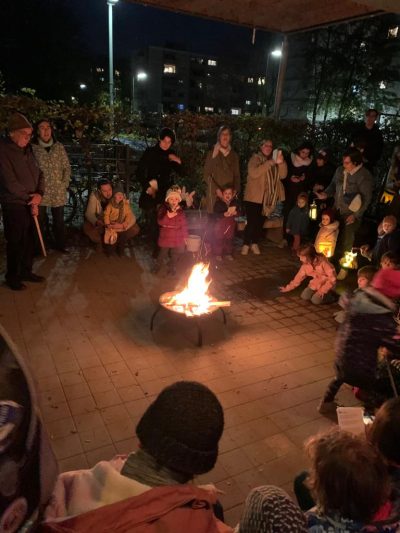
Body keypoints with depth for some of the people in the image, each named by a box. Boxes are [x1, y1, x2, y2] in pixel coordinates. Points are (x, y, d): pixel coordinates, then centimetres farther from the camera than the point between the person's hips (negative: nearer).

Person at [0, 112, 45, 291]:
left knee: (29, 240, 14)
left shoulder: (27, 149, 9)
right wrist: (31, 198, -10)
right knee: (15, 242, 4)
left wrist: (39, 194, -8)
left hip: (31, 204, 7)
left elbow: (38, 173, 10)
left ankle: (26, 272, 30)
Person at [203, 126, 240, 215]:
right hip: (214, 194, -3)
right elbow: (206, 175, 0)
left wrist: (236, 189, -2)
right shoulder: (212, 153, 6)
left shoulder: (234, 155, 16)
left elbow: (237, 175, 15)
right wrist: (216, 189, -11)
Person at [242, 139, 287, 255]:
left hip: (267, 198, 5)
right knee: (251, 222, -6)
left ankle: (255, 243, 23)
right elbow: (253, 173, -23)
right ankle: (246, 244, 10)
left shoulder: (274, 160, 13)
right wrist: (271, 163, -26)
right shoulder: (255, 158, -3)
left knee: (260, 222, 10)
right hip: (254, 197, -5)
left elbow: (283, 175, 2)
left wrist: (281, 162, -16)